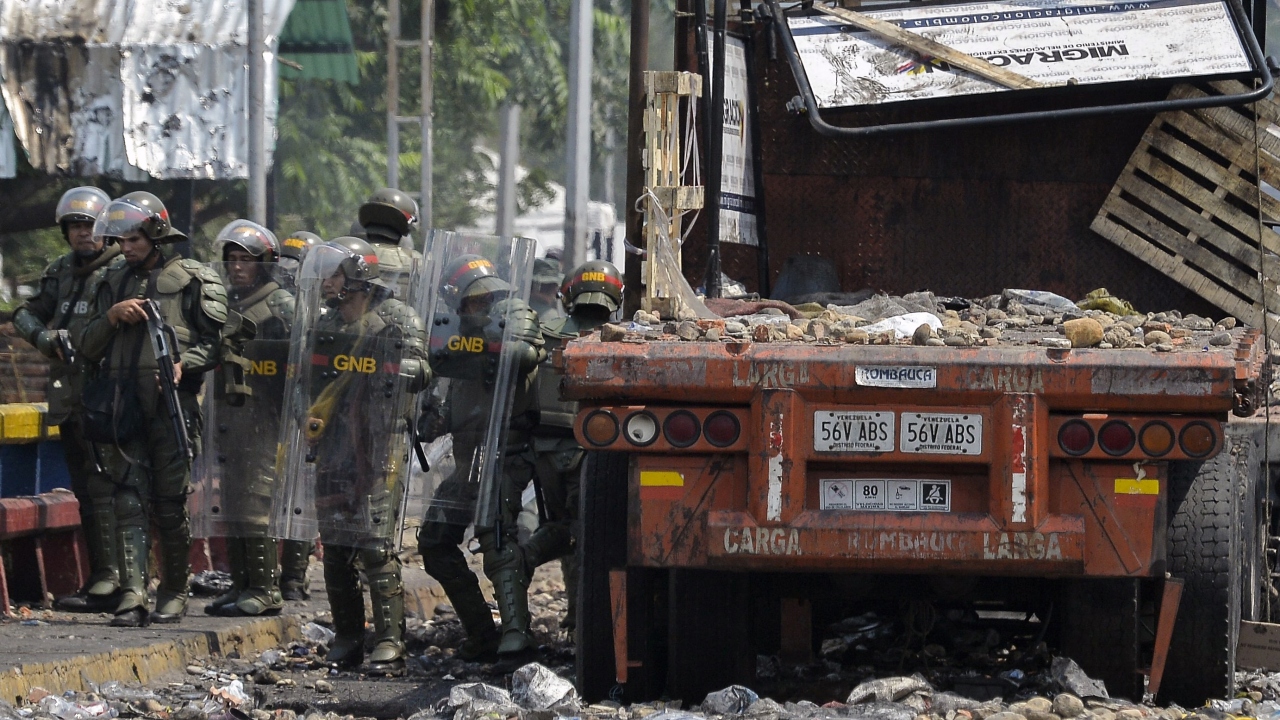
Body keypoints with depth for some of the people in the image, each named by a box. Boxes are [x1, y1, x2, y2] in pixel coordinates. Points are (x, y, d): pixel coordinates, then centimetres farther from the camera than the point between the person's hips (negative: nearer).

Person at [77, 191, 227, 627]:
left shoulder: (192, 281, 4)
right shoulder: (112, 283, 18)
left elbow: (215, 342, -1)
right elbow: (88, 348, 17)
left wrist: (184, 364, -18)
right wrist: (110, 317, -2)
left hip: (171, 404, -3)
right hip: (122, 407, 4)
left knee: (171, 505, 0)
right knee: (129, 500, -5)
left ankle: (174, 594, 12)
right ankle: (132, 596, -11)